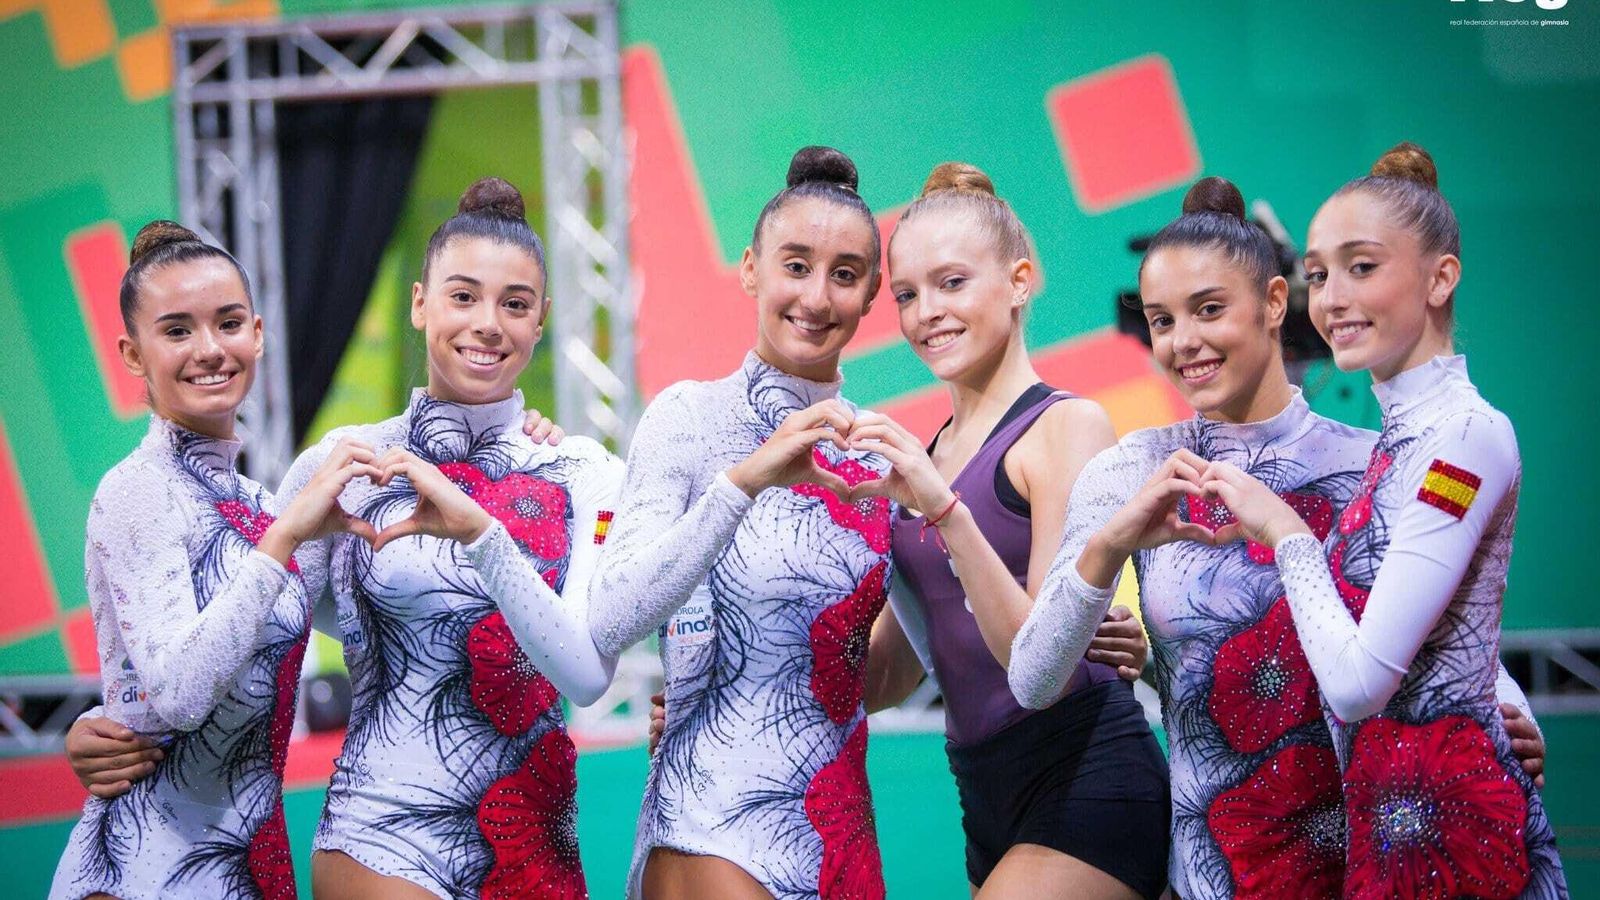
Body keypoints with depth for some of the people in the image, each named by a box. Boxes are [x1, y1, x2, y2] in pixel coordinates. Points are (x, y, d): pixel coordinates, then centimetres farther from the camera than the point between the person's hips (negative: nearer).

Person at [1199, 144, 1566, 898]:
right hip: (1389, 808, 9)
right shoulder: (1401, 436, 13)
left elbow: (1360, 681, -21)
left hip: (1439, 814, -9)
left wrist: (1284, 531, -8)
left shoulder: (1468, 434, -15)